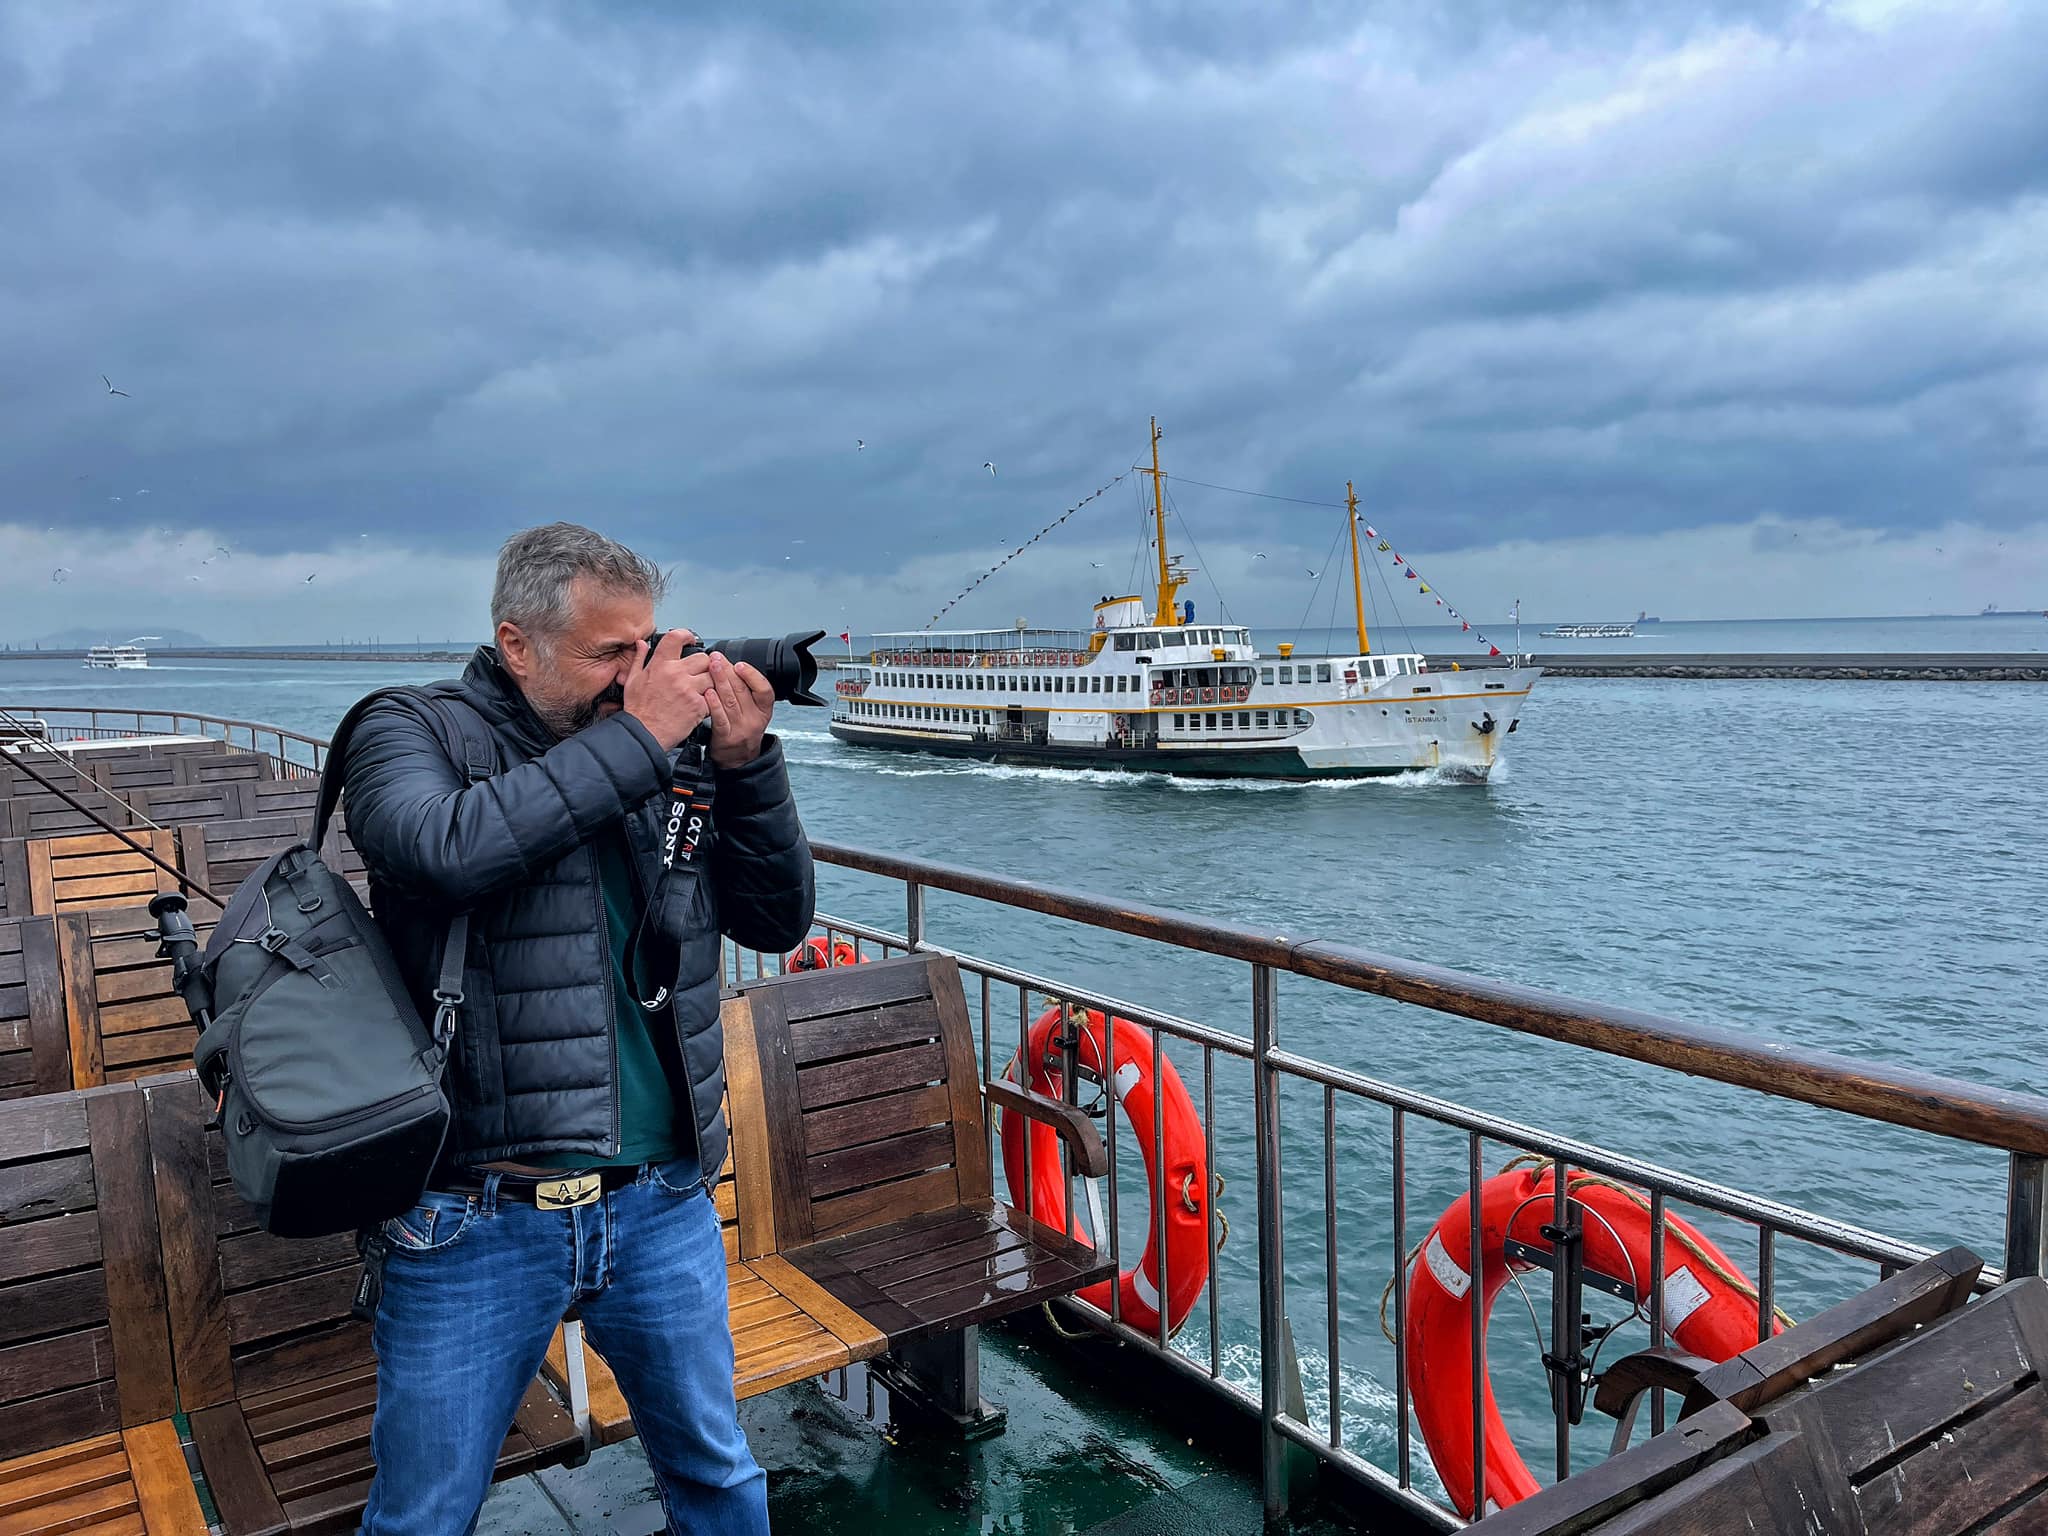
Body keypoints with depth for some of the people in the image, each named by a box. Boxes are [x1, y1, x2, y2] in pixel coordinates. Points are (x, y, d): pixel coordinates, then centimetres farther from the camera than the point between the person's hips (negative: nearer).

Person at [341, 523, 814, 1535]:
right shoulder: (412, 734, -4)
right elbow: (449, 846, -27)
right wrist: (635, 738, -20)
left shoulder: (656, 759, 6)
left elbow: (776, 921, 5)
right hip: (477, 1223, -3)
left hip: (663, 1205, 4)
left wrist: (746, 764, -9)